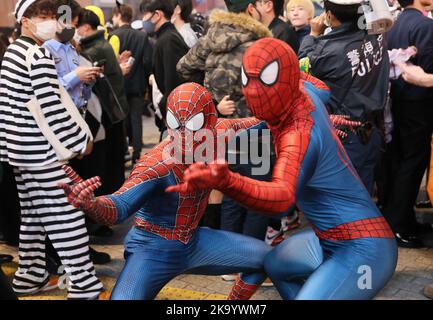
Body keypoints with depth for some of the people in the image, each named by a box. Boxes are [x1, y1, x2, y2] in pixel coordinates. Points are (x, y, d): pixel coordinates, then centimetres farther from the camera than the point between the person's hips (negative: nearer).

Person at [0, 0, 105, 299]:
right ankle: (84, 285, -2)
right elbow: (51, 106, -19)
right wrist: (82, 138, -12)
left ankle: (30, 276, 24)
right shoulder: (38, 55, -16)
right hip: (41, 148, -10)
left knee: (33, 211, 16)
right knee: (67, 214, -6)